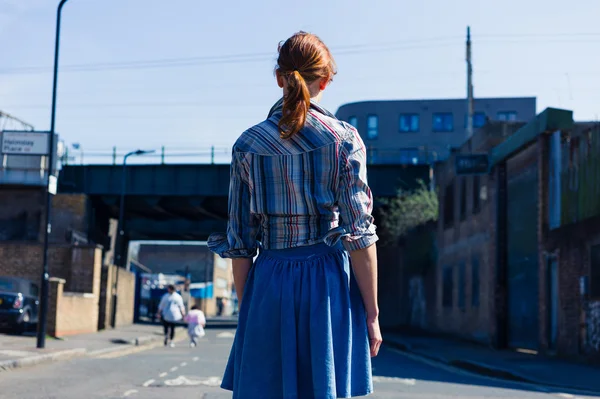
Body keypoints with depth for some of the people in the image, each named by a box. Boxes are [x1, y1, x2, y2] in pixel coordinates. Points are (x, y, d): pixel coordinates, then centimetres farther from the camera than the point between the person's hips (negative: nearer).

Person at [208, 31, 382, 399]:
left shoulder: (248, 145, 4)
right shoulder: (344, 139, -2)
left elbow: (239, 242, 5)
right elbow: (359, 235, -6)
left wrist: (246, 307, 15)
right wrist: (372, 314, 0)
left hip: (269, 285, 2)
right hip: (327, 283, -2)